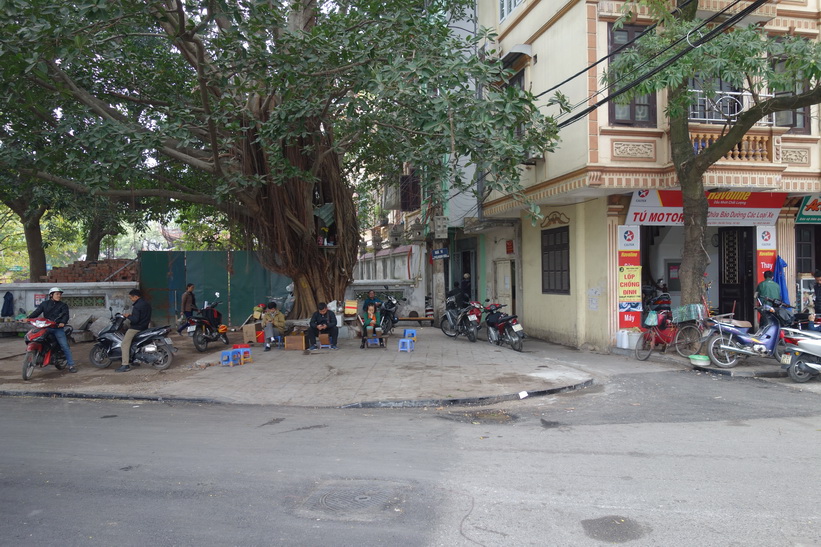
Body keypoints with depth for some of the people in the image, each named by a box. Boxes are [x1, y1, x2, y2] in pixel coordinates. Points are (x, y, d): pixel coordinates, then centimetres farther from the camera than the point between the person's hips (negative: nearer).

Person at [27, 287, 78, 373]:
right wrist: (28, 318, -15)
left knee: (65, 346, -10)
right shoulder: (44, 303, 14)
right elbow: (36, 312, 3)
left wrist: (63, 322, -27)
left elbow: (65, 315, -7)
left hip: (58, 328, -2)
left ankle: (71, 365, -10)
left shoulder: (63, 305, 9)